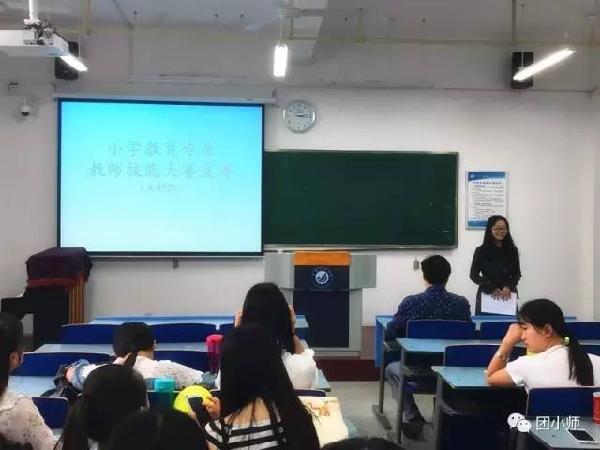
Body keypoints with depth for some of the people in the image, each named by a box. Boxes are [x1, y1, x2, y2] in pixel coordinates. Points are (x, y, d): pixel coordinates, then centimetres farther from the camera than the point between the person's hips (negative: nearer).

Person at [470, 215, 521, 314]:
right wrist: (492, 288, -12)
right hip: (487, 295, -2)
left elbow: (517, 274, 6)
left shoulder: (512, 250, 4)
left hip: (508, 295, 2)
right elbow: (474, 275, -2)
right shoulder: (481, 251, -3)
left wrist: (508, 287, -12)